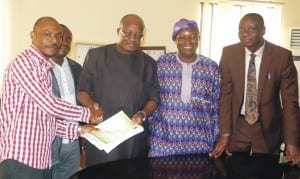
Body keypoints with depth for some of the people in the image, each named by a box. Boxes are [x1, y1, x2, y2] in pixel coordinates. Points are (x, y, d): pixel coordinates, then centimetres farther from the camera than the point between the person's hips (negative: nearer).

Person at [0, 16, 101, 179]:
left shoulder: (45, 69, 16)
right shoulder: (22, 62, -10)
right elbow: (50, 105, -16)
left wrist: (77, 130, 6)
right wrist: (87, 114, -4)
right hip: (20, 158, -8)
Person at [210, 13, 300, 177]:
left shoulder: (282, 56, -9)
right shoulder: (229, 53, -5)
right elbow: (225, 95, -5)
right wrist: (225, 133, -11)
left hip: (268, 130, -1)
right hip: (237, 127, 1)